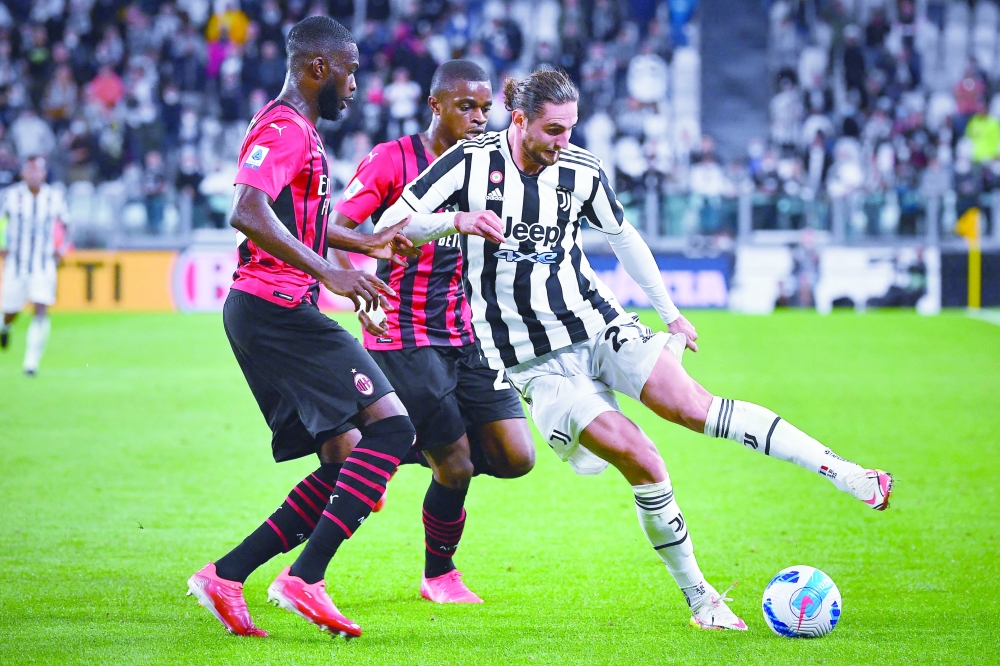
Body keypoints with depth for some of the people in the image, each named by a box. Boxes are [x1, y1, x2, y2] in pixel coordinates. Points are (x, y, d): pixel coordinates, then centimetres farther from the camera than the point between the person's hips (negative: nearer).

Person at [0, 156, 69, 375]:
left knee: (41, 310, -15)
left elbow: (64, 224, 13)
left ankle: (31, 362, -10)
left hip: (44, 264, 0)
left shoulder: (55, 197, -2)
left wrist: (63, 246, -2)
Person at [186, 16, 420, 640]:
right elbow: (247, 213, -27)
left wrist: (366, 243, 43)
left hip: (274, 313, 10)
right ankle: (305, 579, -20)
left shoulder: (298, 130, 22)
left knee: (346, 466, 7)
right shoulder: (286, 128, -11)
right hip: (275, 306, -10)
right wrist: (329, 272, -31)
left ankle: (226, 576, 4)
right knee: (390, 425, -16)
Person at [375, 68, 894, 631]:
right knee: (640, 460, -17)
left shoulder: (582, 171, 0)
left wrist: (670, 312, 23)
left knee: (693, 405, -18)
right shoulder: (472, 161, -10)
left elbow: (623, 236, 18)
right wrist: (456, 221, -29)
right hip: (535, 363, -2)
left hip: (599, 326, 3)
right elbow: (391, 224, -10)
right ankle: (700, 599, -5)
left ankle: (845, 474, -18)